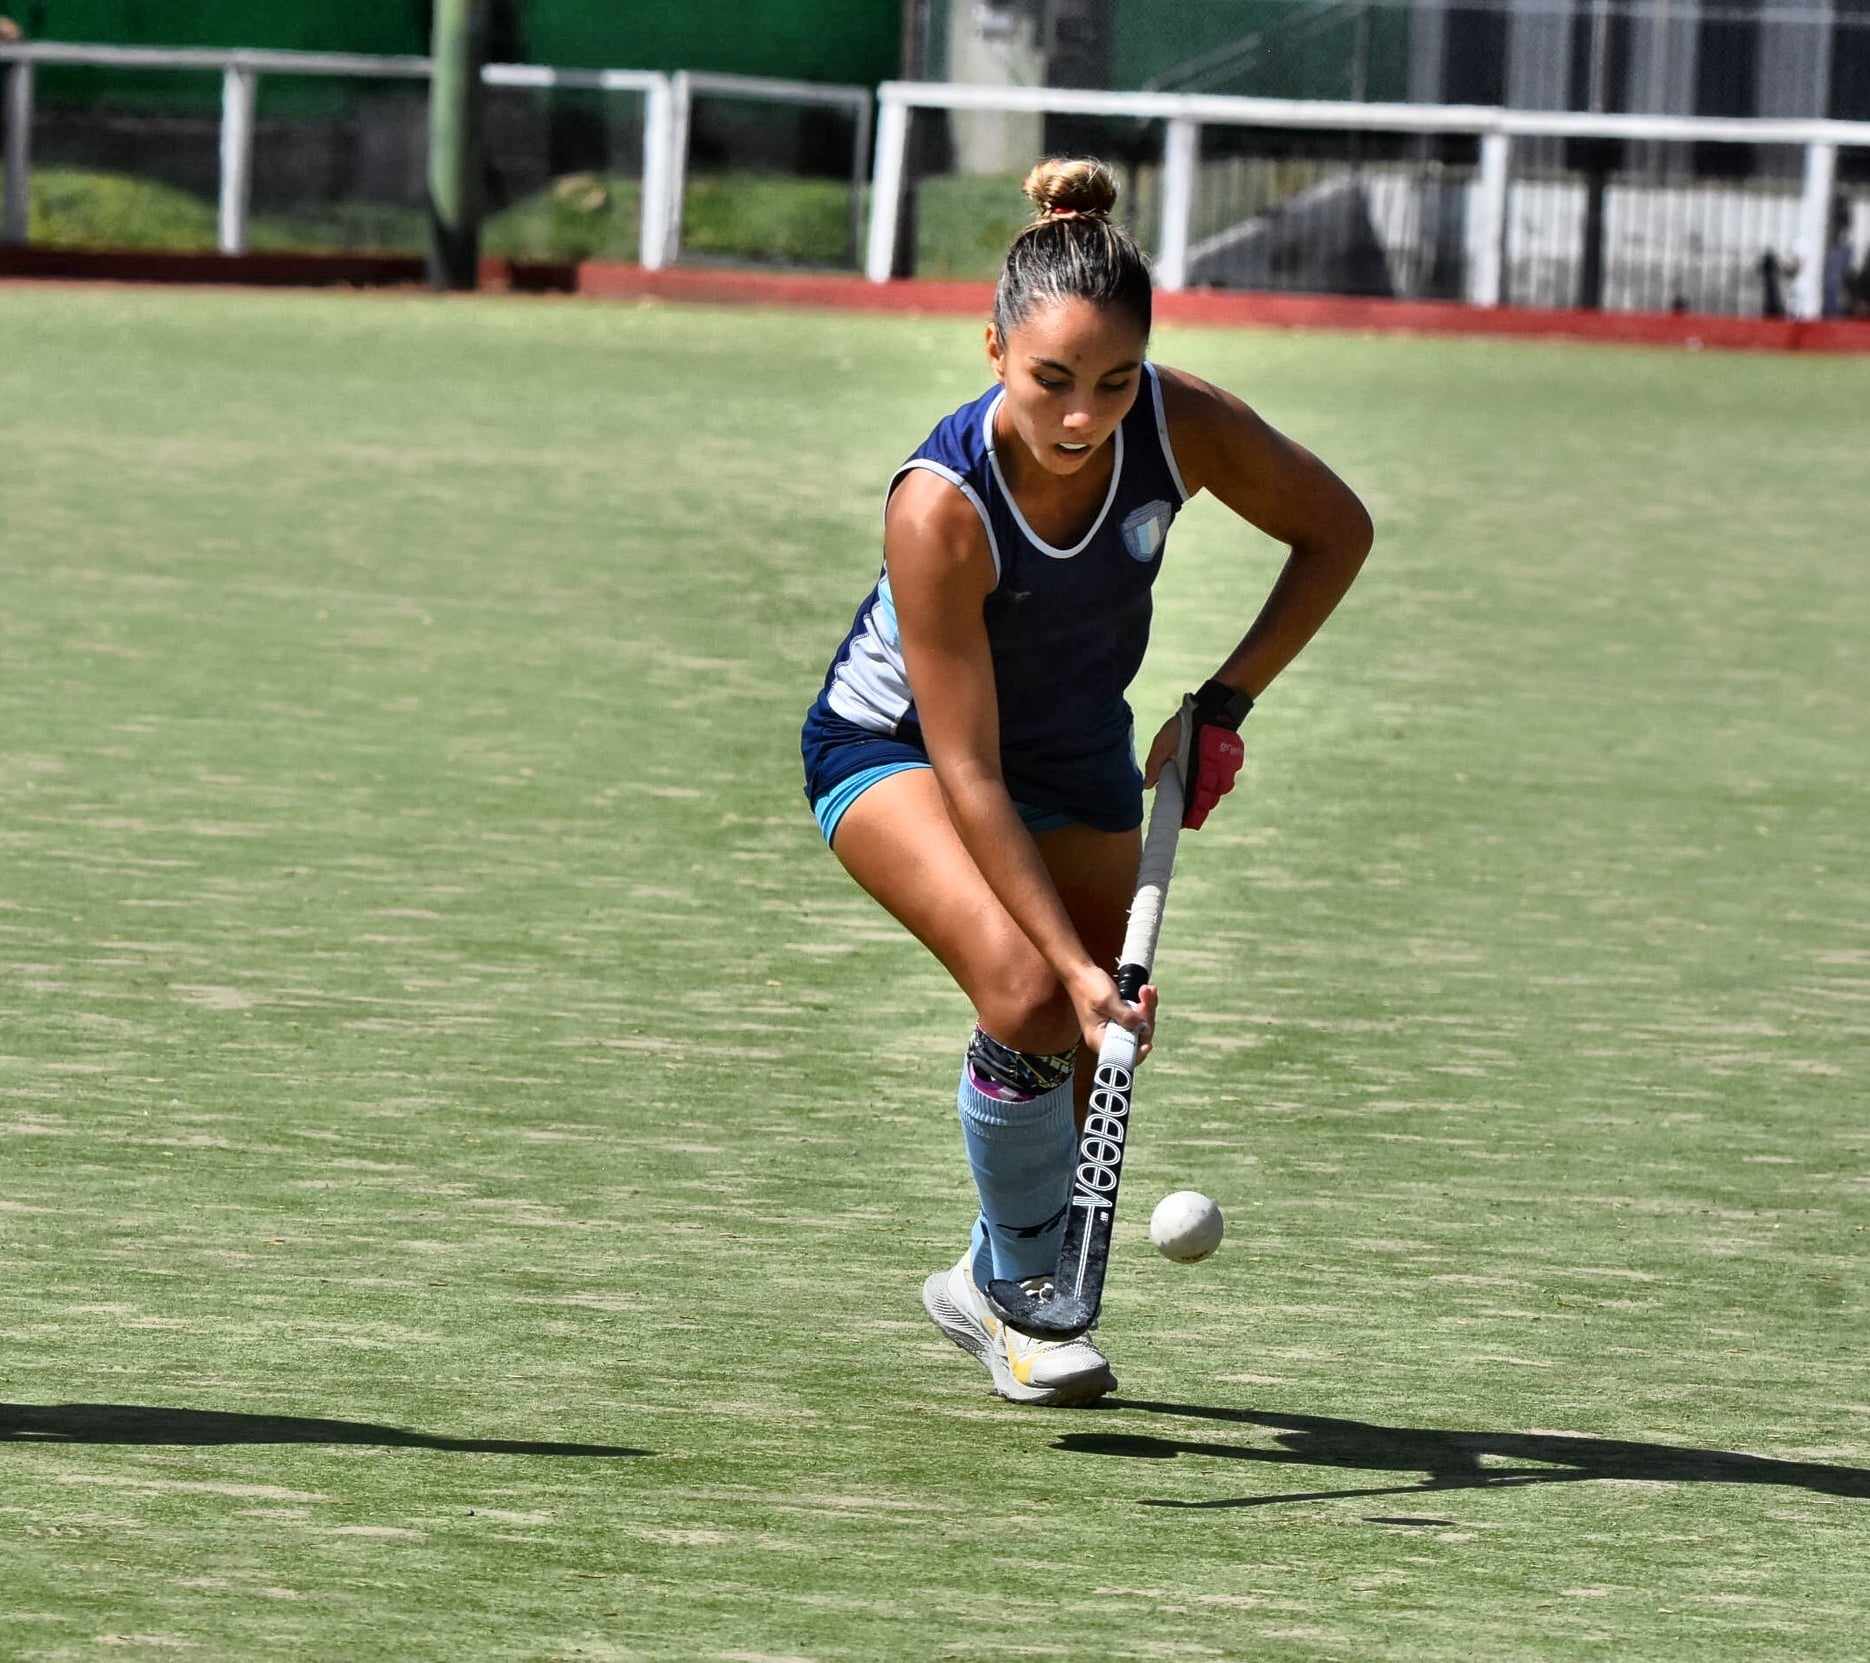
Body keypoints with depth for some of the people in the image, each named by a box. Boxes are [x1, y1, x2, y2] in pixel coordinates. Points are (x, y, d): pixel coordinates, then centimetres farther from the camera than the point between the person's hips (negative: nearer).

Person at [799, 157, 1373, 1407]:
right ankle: (1022, 1292, -3)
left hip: (1082, 760, 5)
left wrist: (1226, 702, -13)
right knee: (1027, 994, -27)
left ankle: (992, 1285, 34)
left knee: (1089, 1055, 5)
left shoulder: (1184, 427, -27)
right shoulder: (941, 506, -37)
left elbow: (1336, 530, -6)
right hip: (893, 746, -5)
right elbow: (967, 773, -33)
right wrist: (1074, 963, -36)